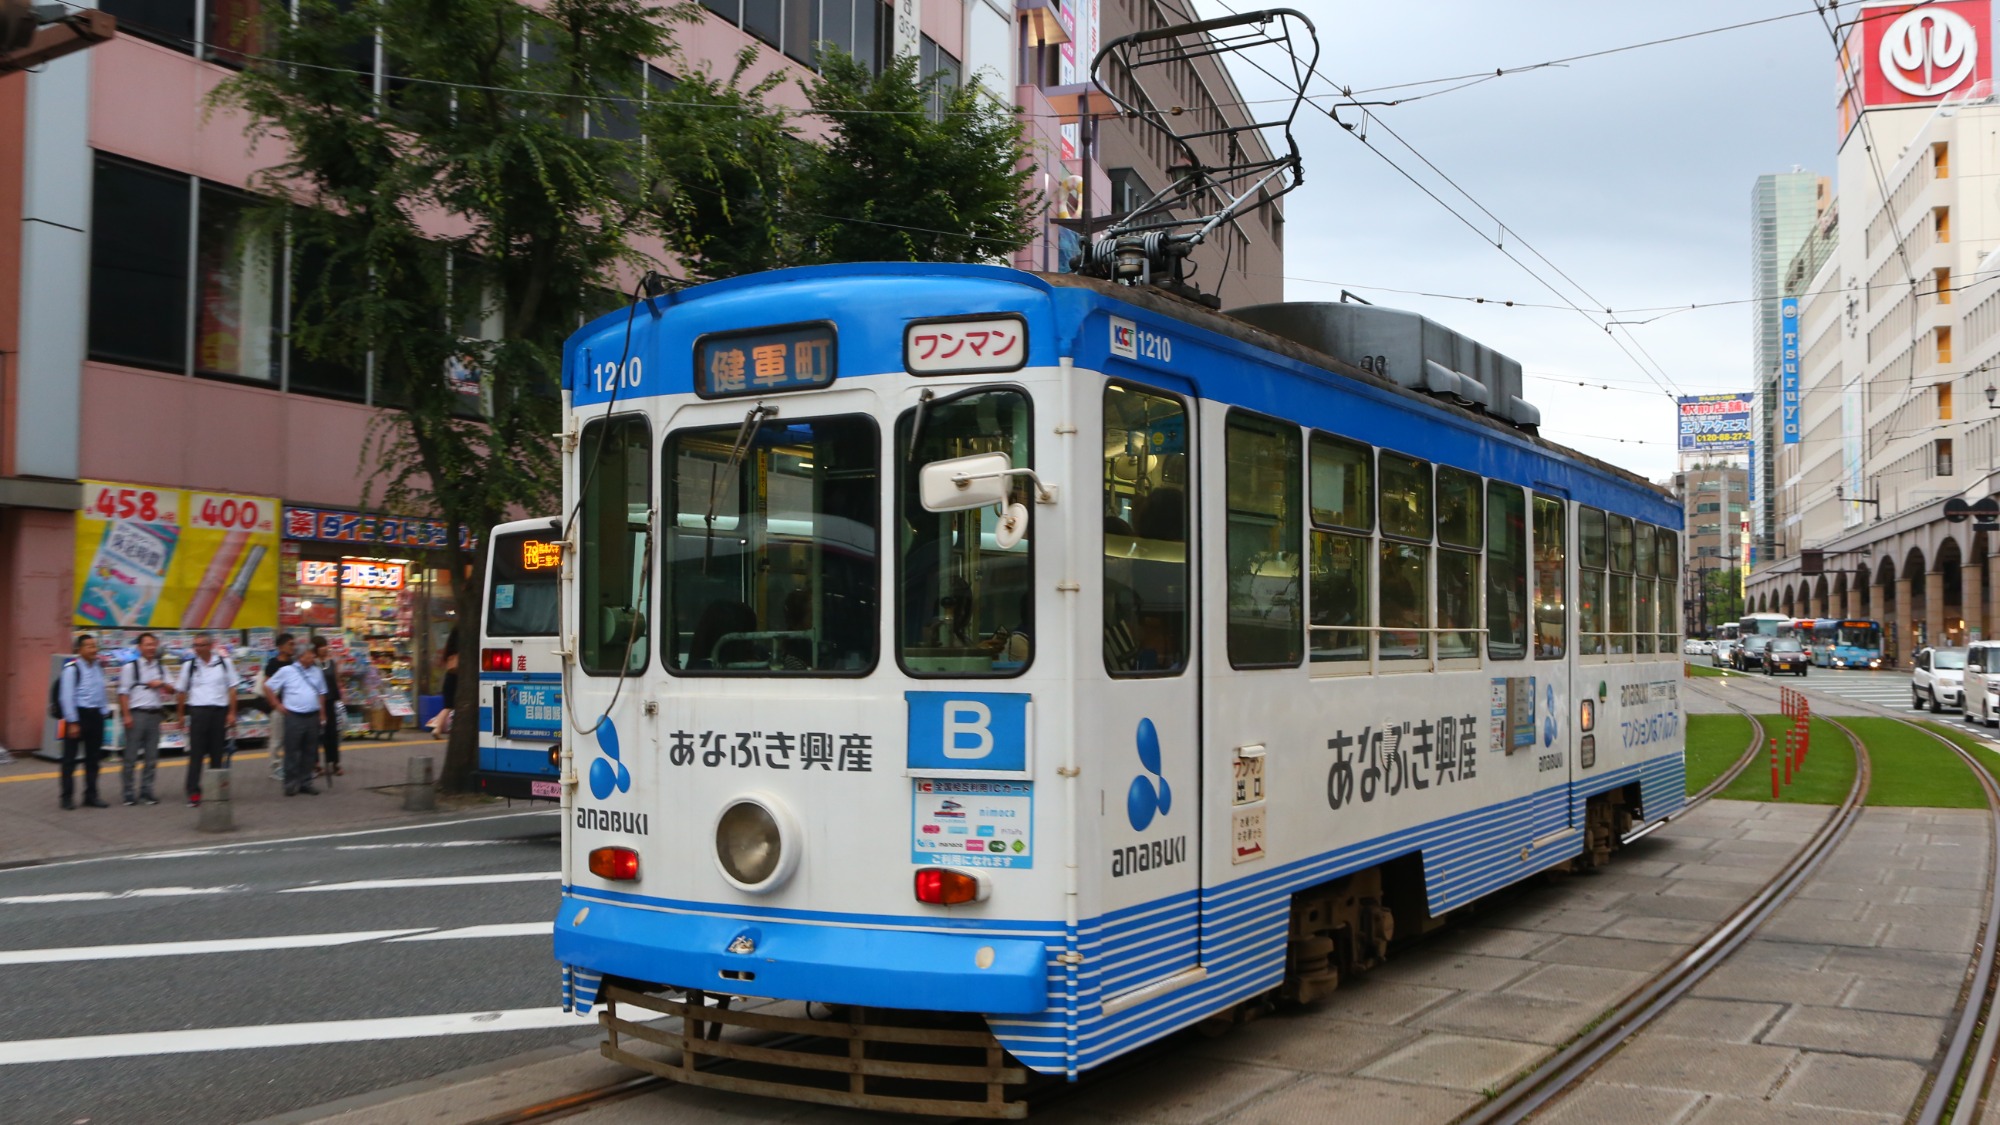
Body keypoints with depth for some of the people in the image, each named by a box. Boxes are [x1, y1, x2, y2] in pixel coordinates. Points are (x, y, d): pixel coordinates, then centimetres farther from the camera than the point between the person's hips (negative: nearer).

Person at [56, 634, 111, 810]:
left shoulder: (99, 669, 9)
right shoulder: (71, 669, -13)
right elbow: (66, 697, -15)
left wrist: (105, 711, 7)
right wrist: (72, 722, -17)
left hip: (95, 715, 7)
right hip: (78, 715, -7)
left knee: (93, 758, 13)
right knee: (70, 758, 2)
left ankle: (91, 796, 21)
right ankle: (67, 797, 10)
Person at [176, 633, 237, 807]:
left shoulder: (224, 663, 3)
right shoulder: (189, 666, 4)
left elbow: (232, 689, 4)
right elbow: (182, 691, 10)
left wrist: (232, 713, -1)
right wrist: (180, 714, 8)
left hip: (219, 711, 0)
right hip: (198, 711, 0)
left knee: (217, 752, 7)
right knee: (196, 753, -4)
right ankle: (193, 792, -4)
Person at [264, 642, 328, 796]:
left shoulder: (316, 671, 10)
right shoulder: (286, 671, -3)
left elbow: (321, 693, 18)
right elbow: (267, 687, 2)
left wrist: (322, 713, 11)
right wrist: (277, 705, -2)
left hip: (312, 717, 4)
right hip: (294, 717, -4)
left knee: (309, 752, 8)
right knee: (292, 752, -3)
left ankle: (306, 783, 16)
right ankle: (291, 784, 3)